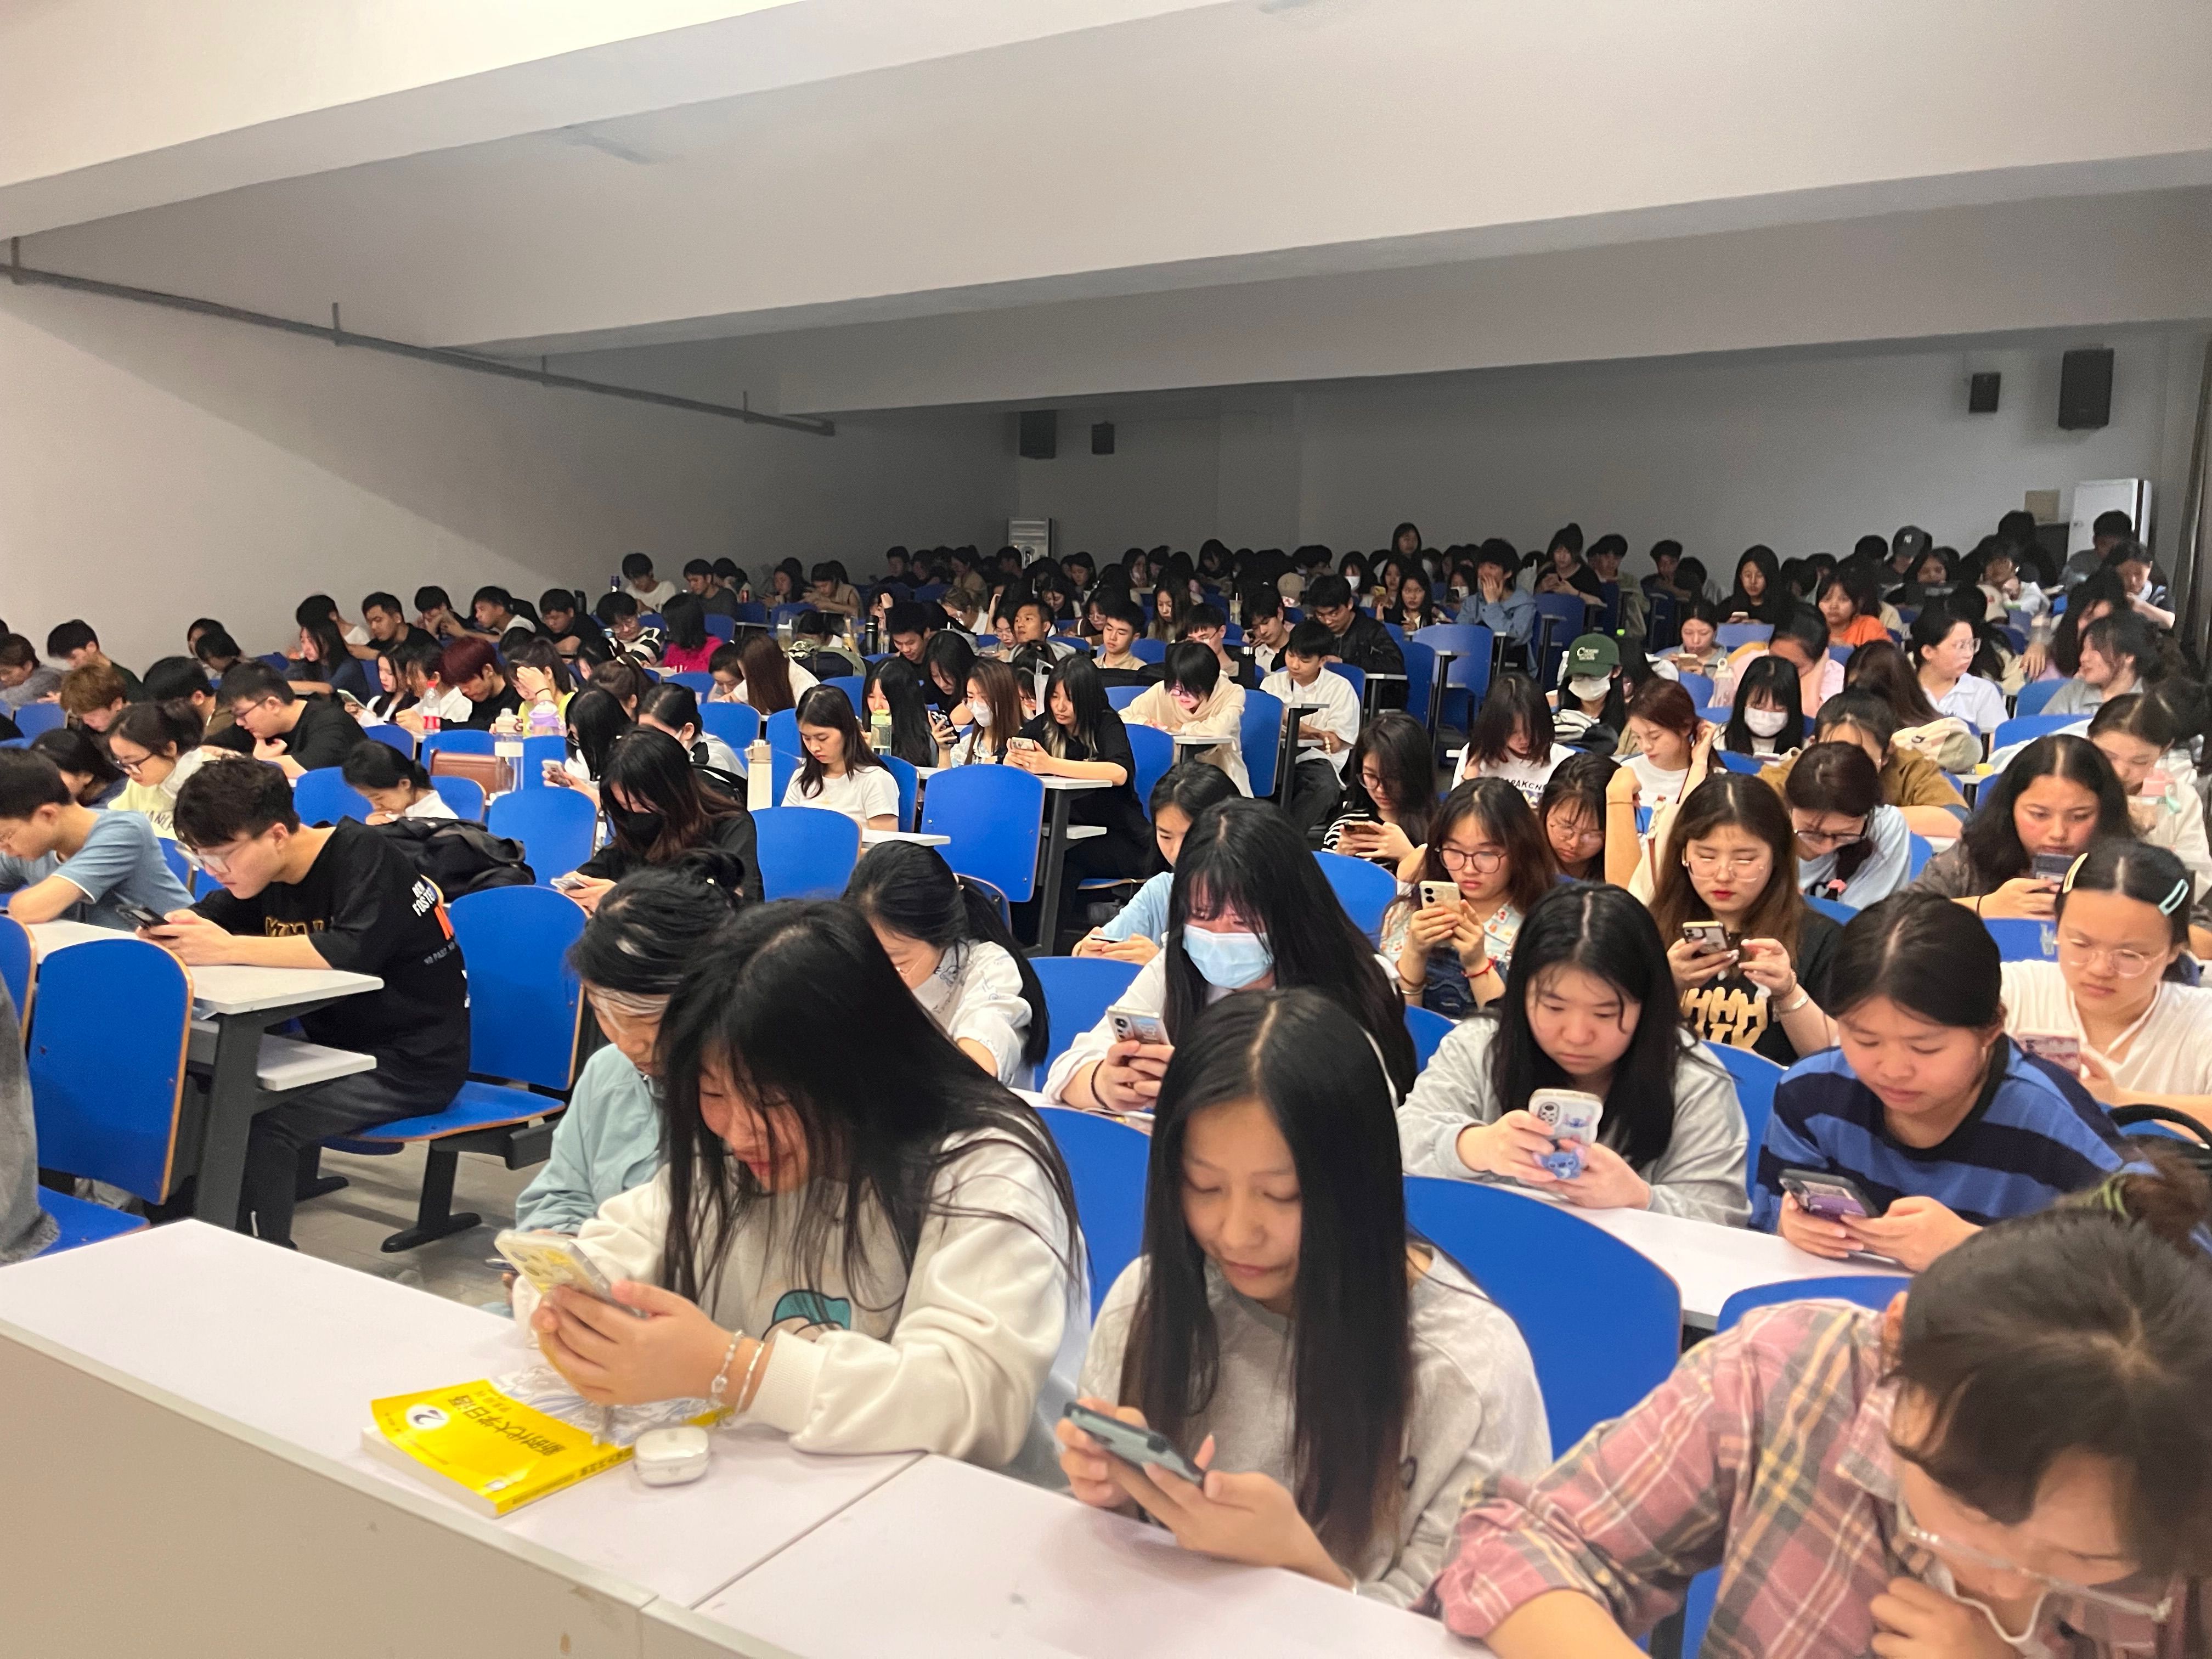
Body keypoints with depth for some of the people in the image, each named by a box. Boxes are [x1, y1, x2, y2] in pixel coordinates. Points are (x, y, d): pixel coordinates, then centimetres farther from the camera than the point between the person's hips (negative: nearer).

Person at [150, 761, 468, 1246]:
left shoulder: (362, 855, -19)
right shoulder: (264, 871, 5)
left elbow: (353, 952, -34)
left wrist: (229, 948, -32)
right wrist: (169, 929, -14)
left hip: (413, 1062, -8)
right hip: (337, 1047, 8)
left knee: (260, 1123, -23)